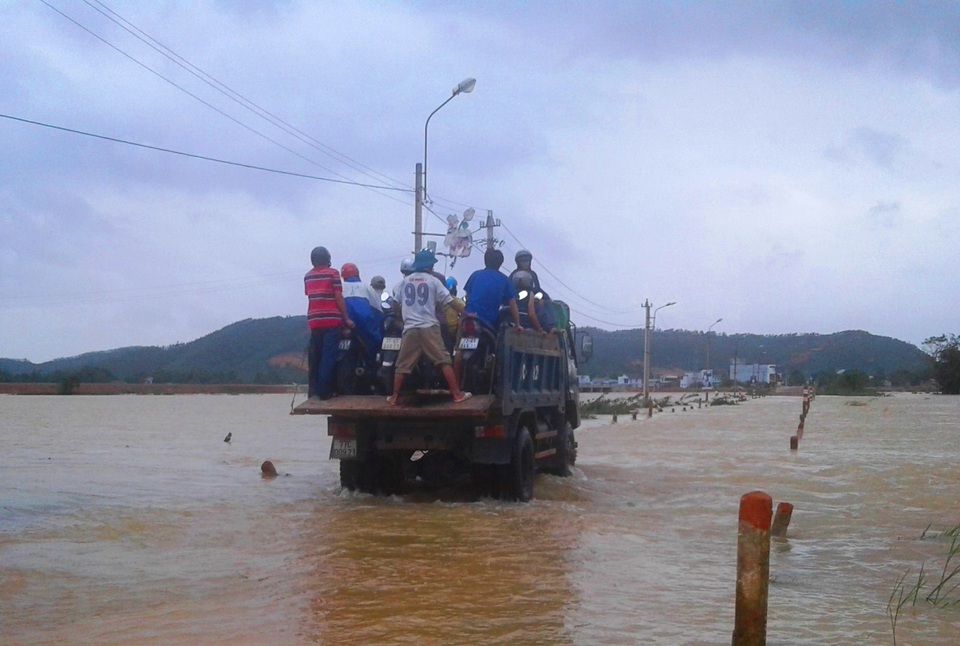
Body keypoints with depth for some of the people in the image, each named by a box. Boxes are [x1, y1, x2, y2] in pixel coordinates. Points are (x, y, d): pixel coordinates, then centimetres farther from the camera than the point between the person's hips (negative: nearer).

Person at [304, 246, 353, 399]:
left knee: (314, 356, 9)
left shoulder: (308, 276, 13)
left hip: (314, 320, 5)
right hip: (331, 320, -5)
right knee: (328, 356, -4)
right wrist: (346, 319, -1)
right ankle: (324, 391, -8)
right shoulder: (333, 273, -2)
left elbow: (310, 297, 14)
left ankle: (313, 390, 9)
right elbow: (338, 298, -5)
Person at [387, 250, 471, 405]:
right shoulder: (433, 280, 1)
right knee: (444, 360, -1)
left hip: (410, 327, 3)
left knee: (403, 364, 8)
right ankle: (457, 393, -5)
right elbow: (449, 300, -1)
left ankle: (394, 397, 11)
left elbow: (398, 304, 21)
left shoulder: (405, 281, 12)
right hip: (429, 327, -3)